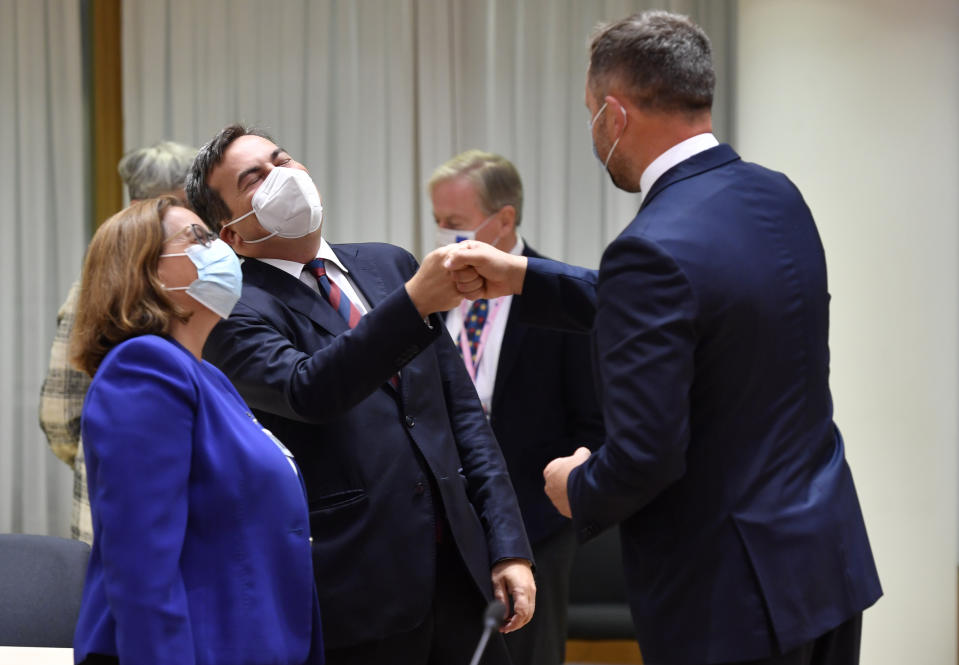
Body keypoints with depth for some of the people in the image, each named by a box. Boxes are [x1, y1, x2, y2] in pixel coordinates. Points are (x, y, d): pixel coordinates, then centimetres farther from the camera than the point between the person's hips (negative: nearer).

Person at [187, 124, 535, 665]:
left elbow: (462, 409, 13)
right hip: (360, 595, -5)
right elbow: (307, 391, -26)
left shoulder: (389, 266, 13)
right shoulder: (240, 313, -6)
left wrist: (509, 545, 6)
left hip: (458, 572, 5)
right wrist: (413, 305, -33)